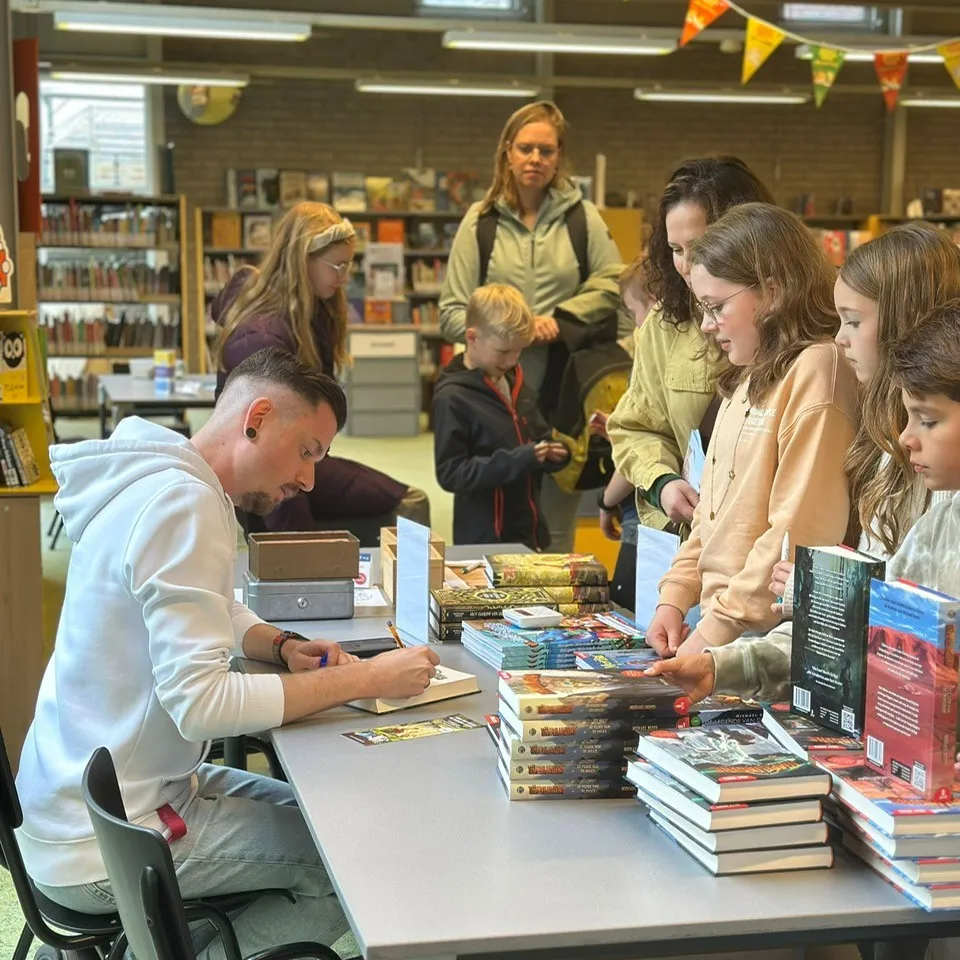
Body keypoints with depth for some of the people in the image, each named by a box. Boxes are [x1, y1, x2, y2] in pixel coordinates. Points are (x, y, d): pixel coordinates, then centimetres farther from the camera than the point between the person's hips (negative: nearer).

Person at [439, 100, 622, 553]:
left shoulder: (581, 216, 5)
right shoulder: (481, 221, 4)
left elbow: (613, 282, 4)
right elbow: (451, 312, 2)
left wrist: (559, 320, -8)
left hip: (564, 391, 0)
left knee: (557, 530, 7)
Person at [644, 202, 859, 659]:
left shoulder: (817, 369, -12)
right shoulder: (750, 377, 17)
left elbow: (800, 531, -18)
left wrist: (718, 629, -15)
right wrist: (675, 597, 9)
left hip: (772, 638, -8)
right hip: (720, 624, 8)